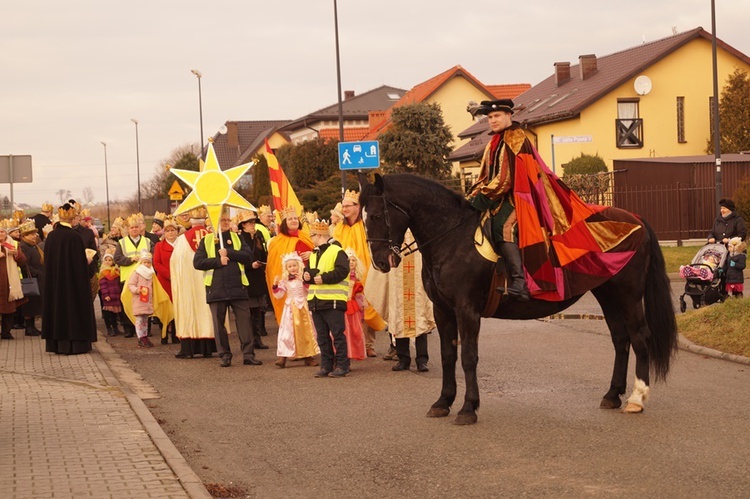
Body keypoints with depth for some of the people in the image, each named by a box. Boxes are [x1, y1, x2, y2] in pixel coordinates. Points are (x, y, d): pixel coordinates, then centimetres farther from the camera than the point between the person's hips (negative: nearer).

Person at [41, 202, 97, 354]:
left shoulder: (50, 236, 1)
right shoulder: (74, 236, -17)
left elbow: (47, 261, 8)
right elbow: (81, 262, -16)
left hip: (54, 281, 6)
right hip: (73, 281, -6)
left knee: (57, 307, 12)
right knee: (73, 307, 2)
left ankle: (56, 343, 14)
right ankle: (74, 343, 2)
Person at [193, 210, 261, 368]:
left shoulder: (237, 238, 13)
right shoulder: (206, 240, 9)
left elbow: (248, 256, -1)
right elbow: (197, 262, 0)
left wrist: (229, 253, -11)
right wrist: (218, 261, -9)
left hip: (237, 287, 0)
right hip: (216, 288, 0)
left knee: (244, 320, -4)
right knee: (219, 323, 3)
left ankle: (248, 355, -2)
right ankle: (225, 356, 11)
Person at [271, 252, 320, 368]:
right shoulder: (284, 281, 5)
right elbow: (279, 295, 4)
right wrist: (275, 286, -11)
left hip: (303, 308, 0)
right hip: (290, 309, 0)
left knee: (306, 331, 5)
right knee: (287, 331, -6)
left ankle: (308, 357, 14)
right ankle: (283, 357, -9)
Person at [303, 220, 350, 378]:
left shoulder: (337, 251, -8)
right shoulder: (314, 254, 19)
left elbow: (342, 271, -19)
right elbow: (308, 270, 24)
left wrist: (324, 278, -22)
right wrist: (307, 276, 1)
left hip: (333, 301, -8)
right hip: (316, 301, 8)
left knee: (337, 334, -4)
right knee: (322, 336, 10)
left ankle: (342, 365, 1)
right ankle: (326, 366, 15)